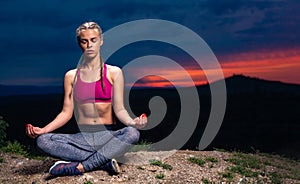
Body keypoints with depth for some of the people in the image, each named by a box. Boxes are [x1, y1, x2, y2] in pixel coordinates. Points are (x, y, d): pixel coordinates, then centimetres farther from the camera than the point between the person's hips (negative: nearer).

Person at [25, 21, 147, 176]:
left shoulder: (114, 73, 5)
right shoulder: (71, 76, 11)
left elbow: (119, 109, -2)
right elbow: (67, 112, 8)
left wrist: (132, 122, -24)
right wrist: (42, 130, -7)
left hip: (108, 135, -2)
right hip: (83, 137, 2)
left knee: (132, 133, -34)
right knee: (42, 140, -23)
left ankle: (80, 167, -27)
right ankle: (104, 161, -25)